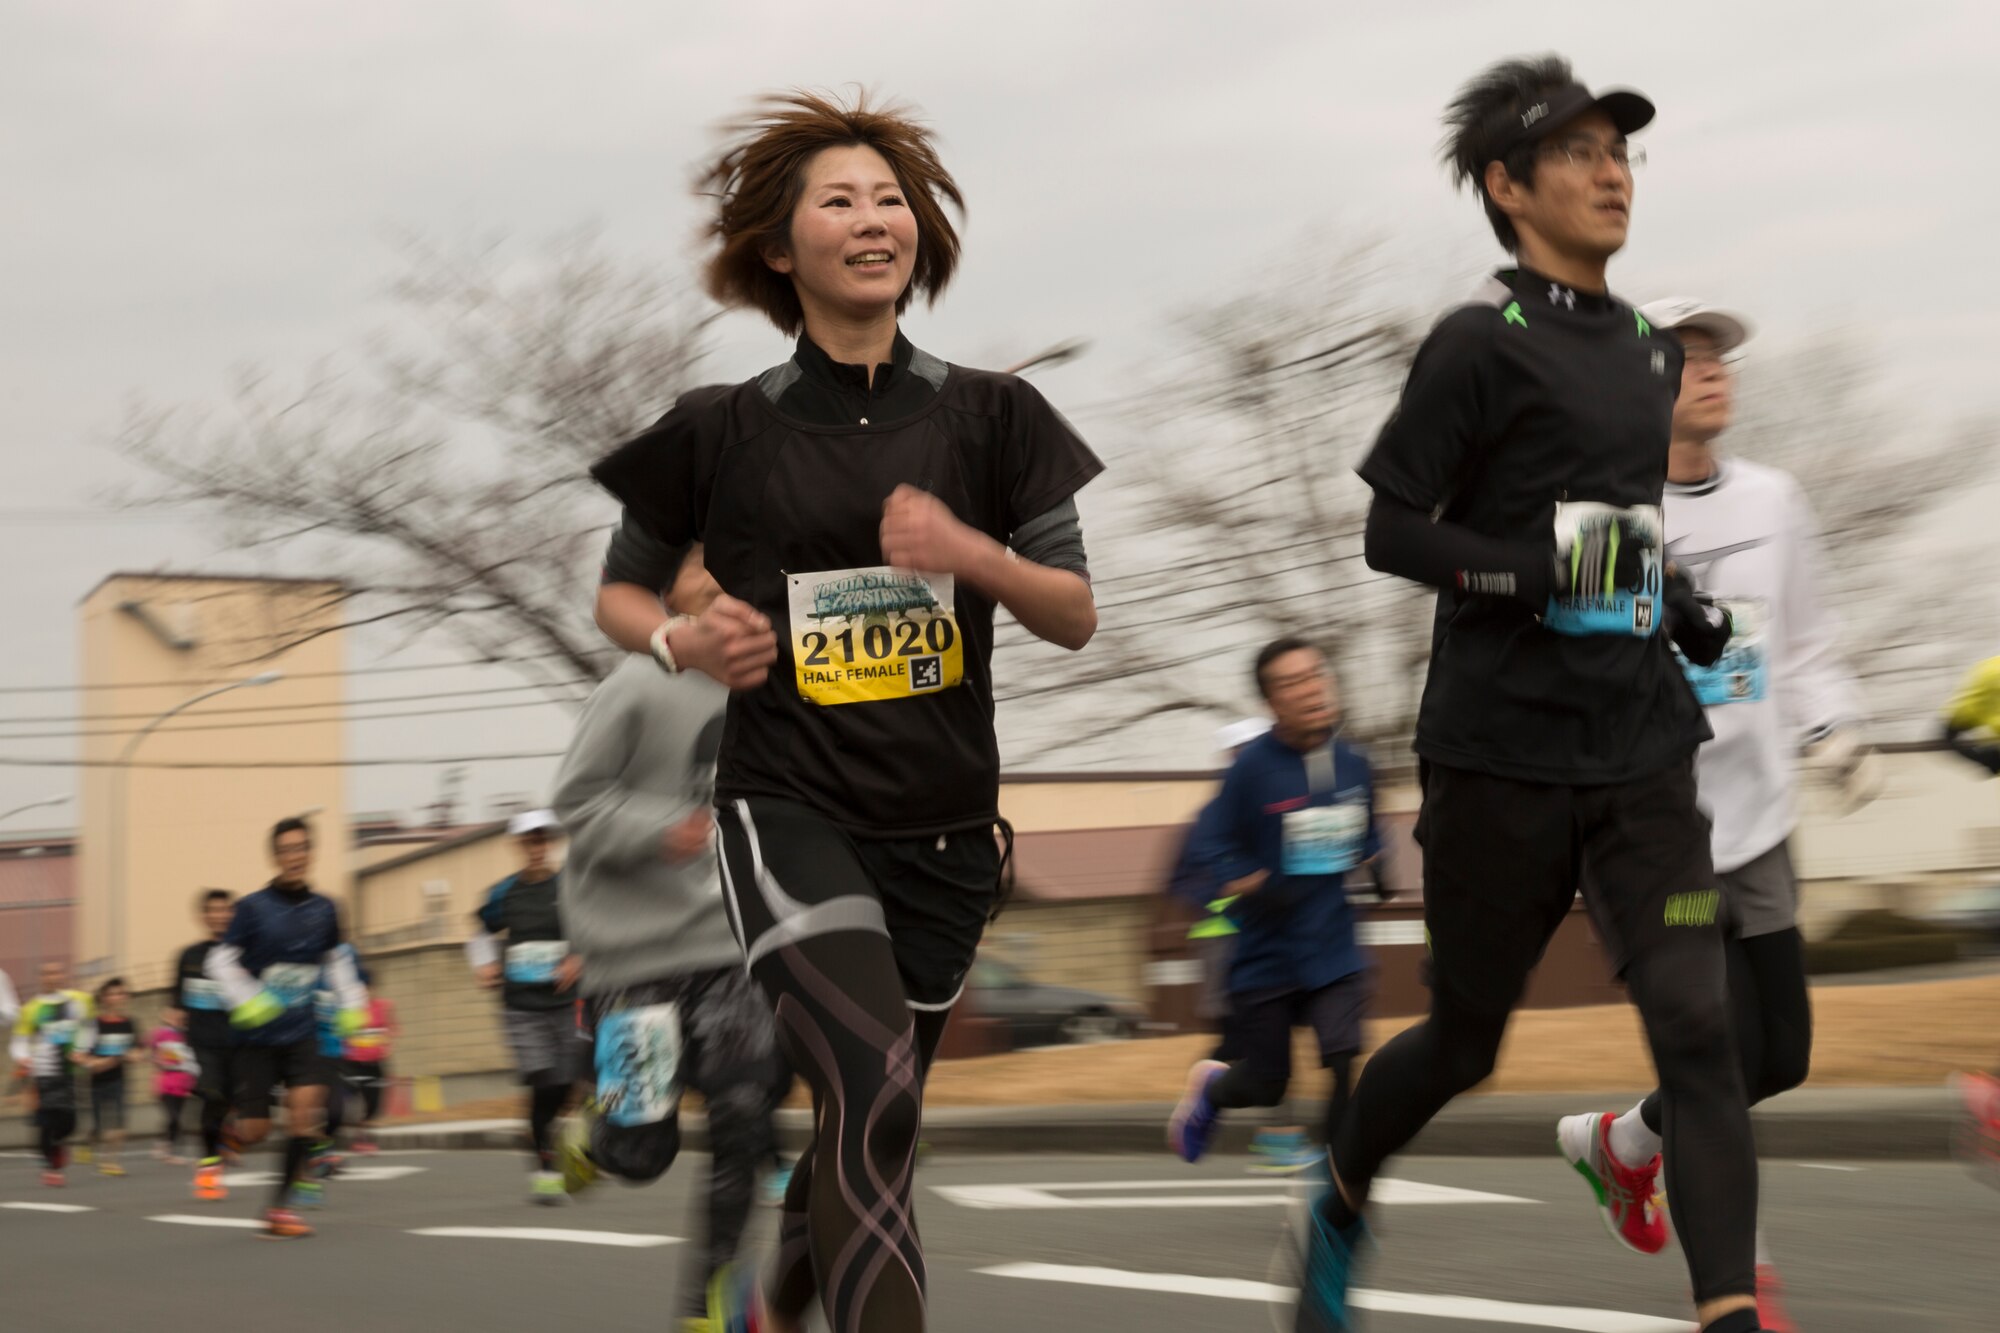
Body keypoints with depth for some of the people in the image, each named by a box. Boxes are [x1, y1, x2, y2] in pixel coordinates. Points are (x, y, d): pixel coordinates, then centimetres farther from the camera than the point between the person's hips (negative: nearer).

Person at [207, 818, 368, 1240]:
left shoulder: (323, 910, 3)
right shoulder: (254, 908, -9)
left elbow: (336, 960, 19)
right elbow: (220, 961, -8)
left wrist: (352, 1004, 8)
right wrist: (247, 1000, -22)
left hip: (300, 1034, 3)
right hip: (256, 1035, -3)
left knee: (306, 1107, -18)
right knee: (255, 1129, -4)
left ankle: (281, 1207, -8)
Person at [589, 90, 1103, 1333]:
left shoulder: (990, 415, 2)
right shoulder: (722, 431, -2)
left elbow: (1077, 616, 3)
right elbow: (618, 590, 11)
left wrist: (973, 555, -16)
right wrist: (681, 641, -11)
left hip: (945, 825, 3)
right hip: (792, 808, -3)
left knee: (867, 1114, 16)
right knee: (876, 1089, -25)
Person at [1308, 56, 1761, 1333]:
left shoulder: (1651, 348, 14)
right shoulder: (1480, 343, -7)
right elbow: (1391, 530, -10)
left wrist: (1679, 603, 10)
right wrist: (1539, 571, -23)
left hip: (1640, 746, 5)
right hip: (1504, 749, -5)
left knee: (1697, 1022, -11)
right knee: (1464, 1042, 10)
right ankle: (1344, 1202, 39)